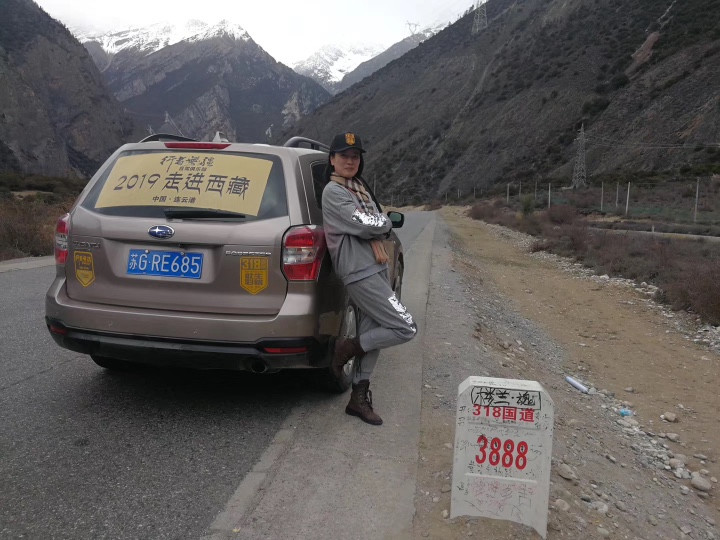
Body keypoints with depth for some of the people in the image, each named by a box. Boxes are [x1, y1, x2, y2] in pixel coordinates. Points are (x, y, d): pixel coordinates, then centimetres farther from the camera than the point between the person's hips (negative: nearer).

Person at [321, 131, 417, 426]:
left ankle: (359, 398, 22)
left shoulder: (359, 187, 18)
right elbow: (364, 225, -17)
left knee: (371, 335, 12)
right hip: (359, 272, -9)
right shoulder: (333, 191, -9)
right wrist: (384, 223, 3)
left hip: (376, 269, 9)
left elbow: (379, 221, 10)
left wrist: (375, 238, -10)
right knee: (406, 328, -11)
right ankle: (348, 347, 4)